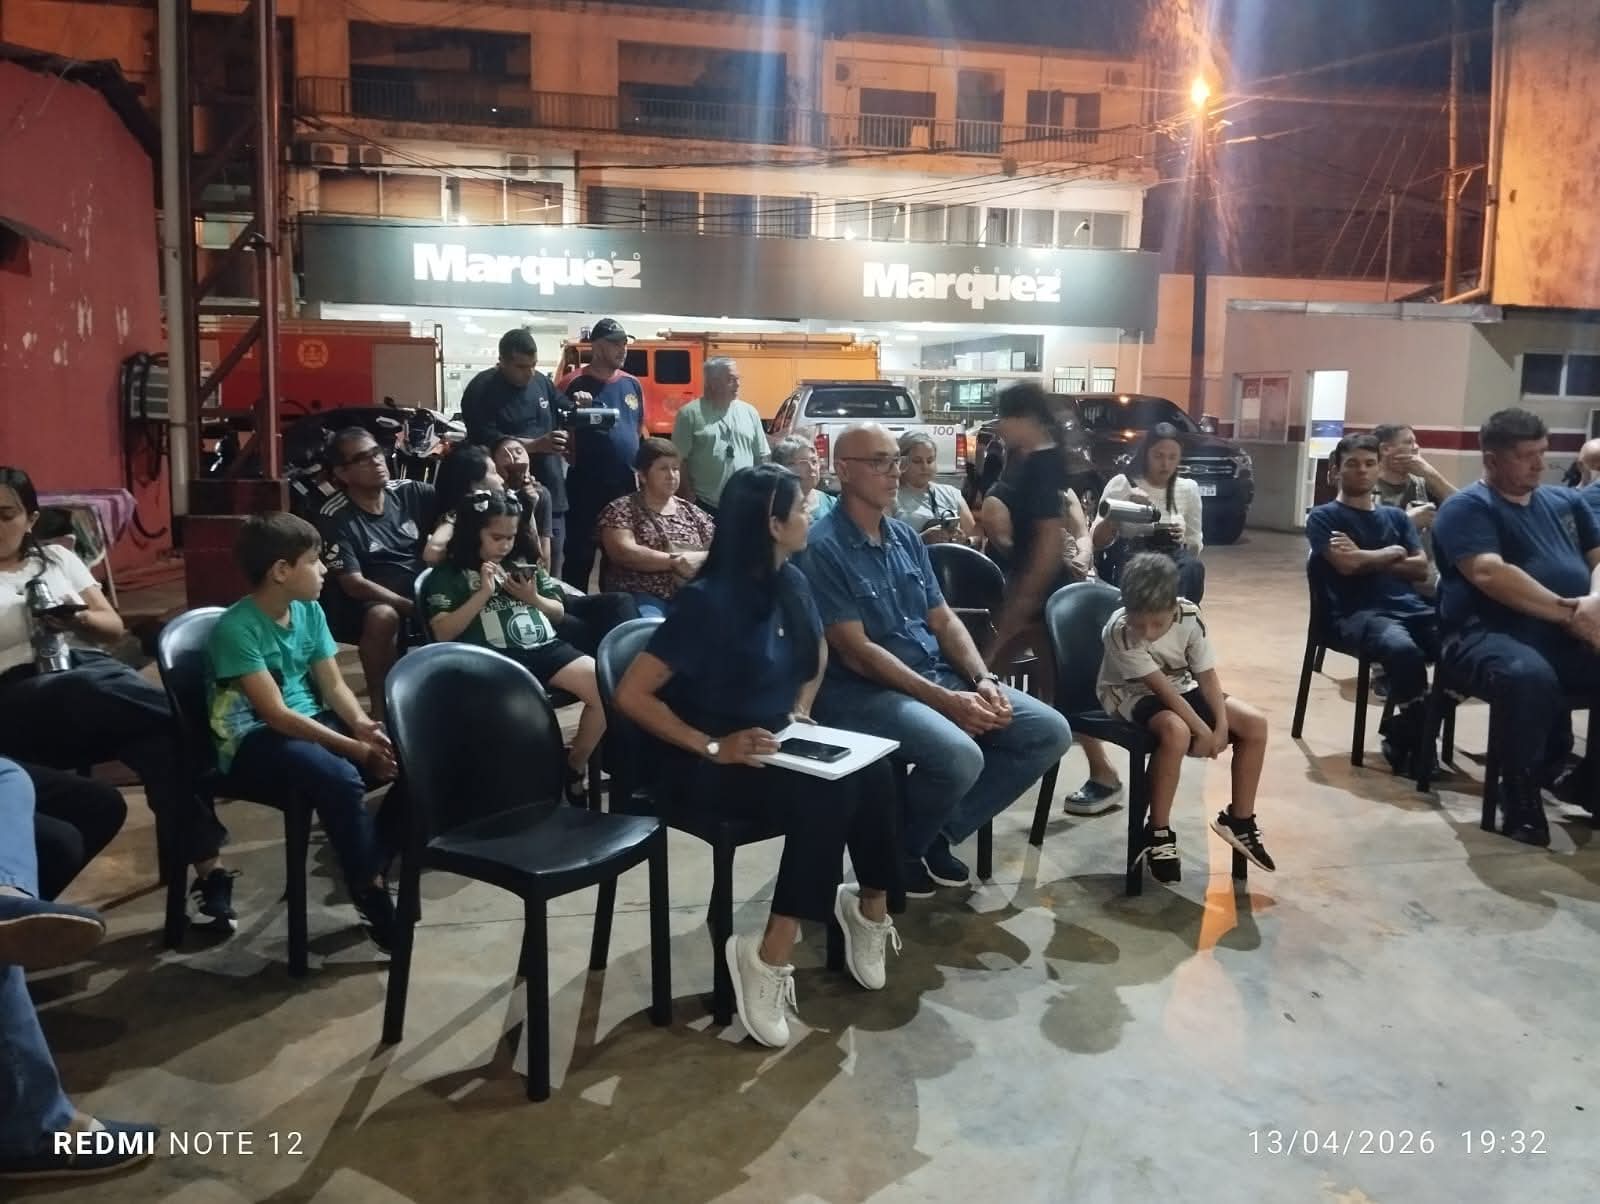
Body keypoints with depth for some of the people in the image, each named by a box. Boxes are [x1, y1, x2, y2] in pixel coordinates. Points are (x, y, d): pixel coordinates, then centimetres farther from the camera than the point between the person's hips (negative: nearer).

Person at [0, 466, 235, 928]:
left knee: (155, 737, -29)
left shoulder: (56, 557, 20)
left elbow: (114, 627, 18)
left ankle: (208, 863, -30)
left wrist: (80, 620, -3)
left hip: (86, 666, 3)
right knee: (92, 690, -39)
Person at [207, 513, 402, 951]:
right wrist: (355, 748, -27)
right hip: (254, 742, -7)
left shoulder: (309, 612, 4)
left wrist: (363, 725, -17)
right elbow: (276, 715, -23)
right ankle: (371, 898, -18)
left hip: (312, 724, 7)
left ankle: (370, 869, 1)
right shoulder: (236, 628, -18)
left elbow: (333, 685, 5)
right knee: (340, 779, -36)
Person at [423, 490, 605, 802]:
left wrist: (533, 599, 4)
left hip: (547, 648, 5)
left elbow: (559, 613, 25)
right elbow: (443, 633, 0)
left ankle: (574, 767, -1)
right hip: (496, 659, -5)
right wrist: (484, 593, -4)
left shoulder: (524, 565, 24)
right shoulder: (449, 575, 11)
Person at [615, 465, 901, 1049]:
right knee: (827, 793, -31)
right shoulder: (709, 600, -20)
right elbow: (631, 695, -20)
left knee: (873, 771, -22)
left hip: (776, 746, 6)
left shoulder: (791, 583, 1)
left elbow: (816, 655, 23)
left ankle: (870, 907, -1)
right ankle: (769, 955, -23)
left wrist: (801, 709, 6)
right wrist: (713, 747, -24)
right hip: (710, 766, -6)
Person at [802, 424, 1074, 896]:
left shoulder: (906, 538, 13)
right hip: (863, 690, -8)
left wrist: (984, 680, -5)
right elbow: (855, 651, -16)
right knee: (961, 757, -33)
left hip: (939, 675, 8)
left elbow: (943, 619, 14)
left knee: (1050, 732, -3)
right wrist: (946, 701, -20)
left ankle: (938, 832, 7)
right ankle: (900, 846, -1)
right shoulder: (823, 548, -12)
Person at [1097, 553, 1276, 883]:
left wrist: (1221, 726, -21)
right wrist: (1202, 731, -26)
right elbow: (1161, 688, -28)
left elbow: (1207, 674, -11)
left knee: (1256, 724, -10)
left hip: (1180, 688, 6)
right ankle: (1158, 832, -21)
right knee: (1176, 730, -37)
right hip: (1132, 694, -5)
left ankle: (1239, 818, 7)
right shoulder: (1119, 631, -31)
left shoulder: (1189, 615, -19)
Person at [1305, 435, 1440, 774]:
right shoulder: (1323, 517, 10)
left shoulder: (1396, 516, 26)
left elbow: (1420, 568, 13)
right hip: (1358, 612, -6)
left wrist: (1368, 560, 0)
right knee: (1404, 650, -38)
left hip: (1410, 606, 6)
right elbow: (1346, 563, -7)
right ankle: (1412, 742, -15)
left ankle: (1401, 734, -5)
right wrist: (1394, 553, 8)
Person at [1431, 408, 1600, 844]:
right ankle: (1521, 792, -17)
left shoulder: (1565, 501, 22)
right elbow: (1489, 574, -16)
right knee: (1531, 675, -39)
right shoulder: (1467, 507, 0)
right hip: (1489, 635, -6)